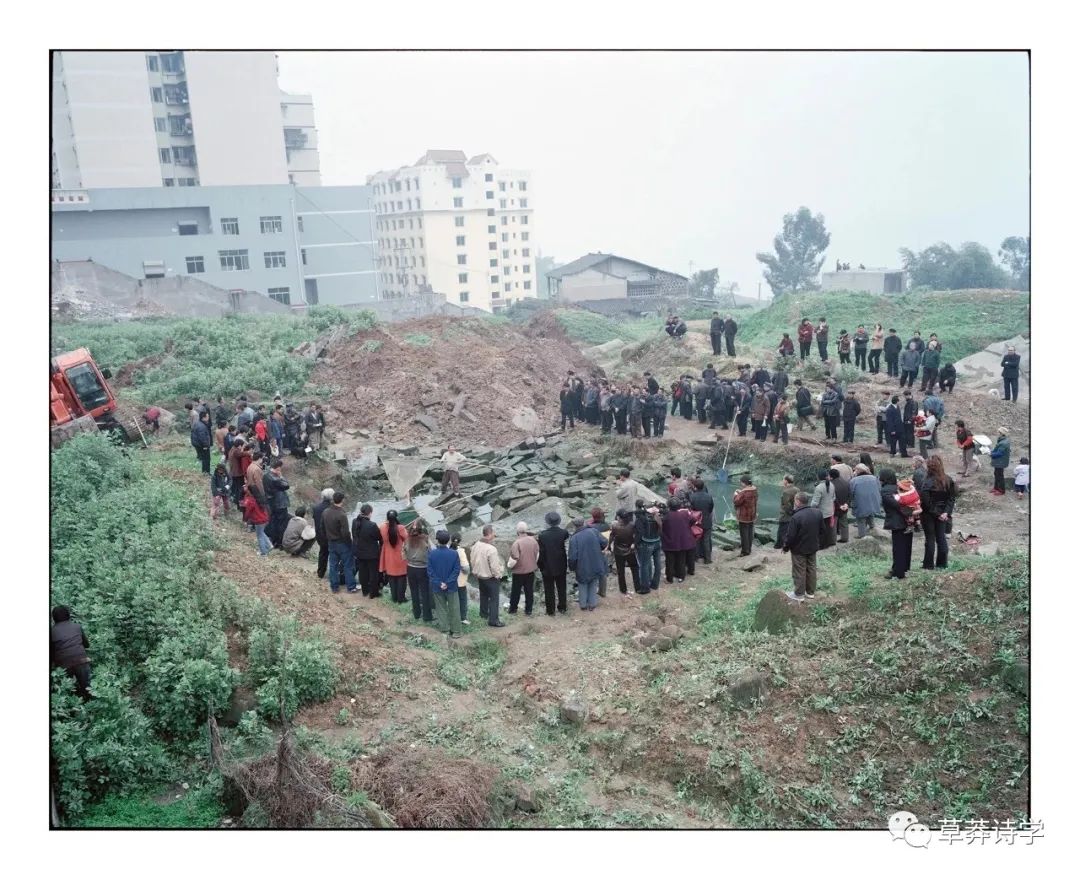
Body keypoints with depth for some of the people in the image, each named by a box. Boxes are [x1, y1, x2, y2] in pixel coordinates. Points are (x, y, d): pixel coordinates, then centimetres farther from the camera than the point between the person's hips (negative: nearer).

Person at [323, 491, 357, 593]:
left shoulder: (325, 512, -3)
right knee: (348, 565, 6)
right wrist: (350, 539, -7)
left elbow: (323, 527, 8)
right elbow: (345, 532, -26)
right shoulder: (342, 515, -26)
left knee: (333, 565, 15)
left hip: (331, 542, 6)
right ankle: (351, 587, 12)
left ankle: (334, 587, 22)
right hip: (343, 543, -6)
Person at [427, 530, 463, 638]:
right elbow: (457, 570, -13)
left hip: (437, 587, 0)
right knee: (454, 609, 10)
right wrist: (448, 582, -12)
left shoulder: (431, 554, -11)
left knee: (441, 609, 15)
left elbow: (430, 571, -11)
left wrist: (439, 583, -10)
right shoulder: (454, 554, -12)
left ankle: (445, 630, 20)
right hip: (451, 586, 0)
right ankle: (456, 631, 14)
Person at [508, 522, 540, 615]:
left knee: (515, 592, 14)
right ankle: (528, 611, 19)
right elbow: (537, 554, 5)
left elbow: (514, 559, -23)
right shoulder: (533, 540, -6)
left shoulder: (517, 543, -23)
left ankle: (513, 609, 28)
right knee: (529, 591, 14)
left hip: (518, 572, -4)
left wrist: (509, 566, -4)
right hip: (531, 571, 4)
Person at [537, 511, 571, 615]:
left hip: (547, 568, -2)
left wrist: (540, 566, 0)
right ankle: (562, 608, 28)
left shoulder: (542, 535, -16)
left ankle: (550, 611, 17)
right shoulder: (564, 533, -14)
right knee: (561, 588, 18)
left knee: (549, 590, 10)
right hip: (561, 567, 2)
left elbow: (540, 552, -11)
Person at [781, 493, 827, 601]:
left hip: (799, 549, -6)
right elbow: (823, 530, 6)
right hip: (813, 548, 6)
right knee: (812, 570, 18)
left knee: (799, 572, 7)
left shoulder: (796, 517, -28)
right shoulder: (818, 513, -6)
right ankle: (811, 592, 30)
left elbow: (790, 535, -22)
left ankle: (799, 594, 18)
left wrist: (785, 547, -6)